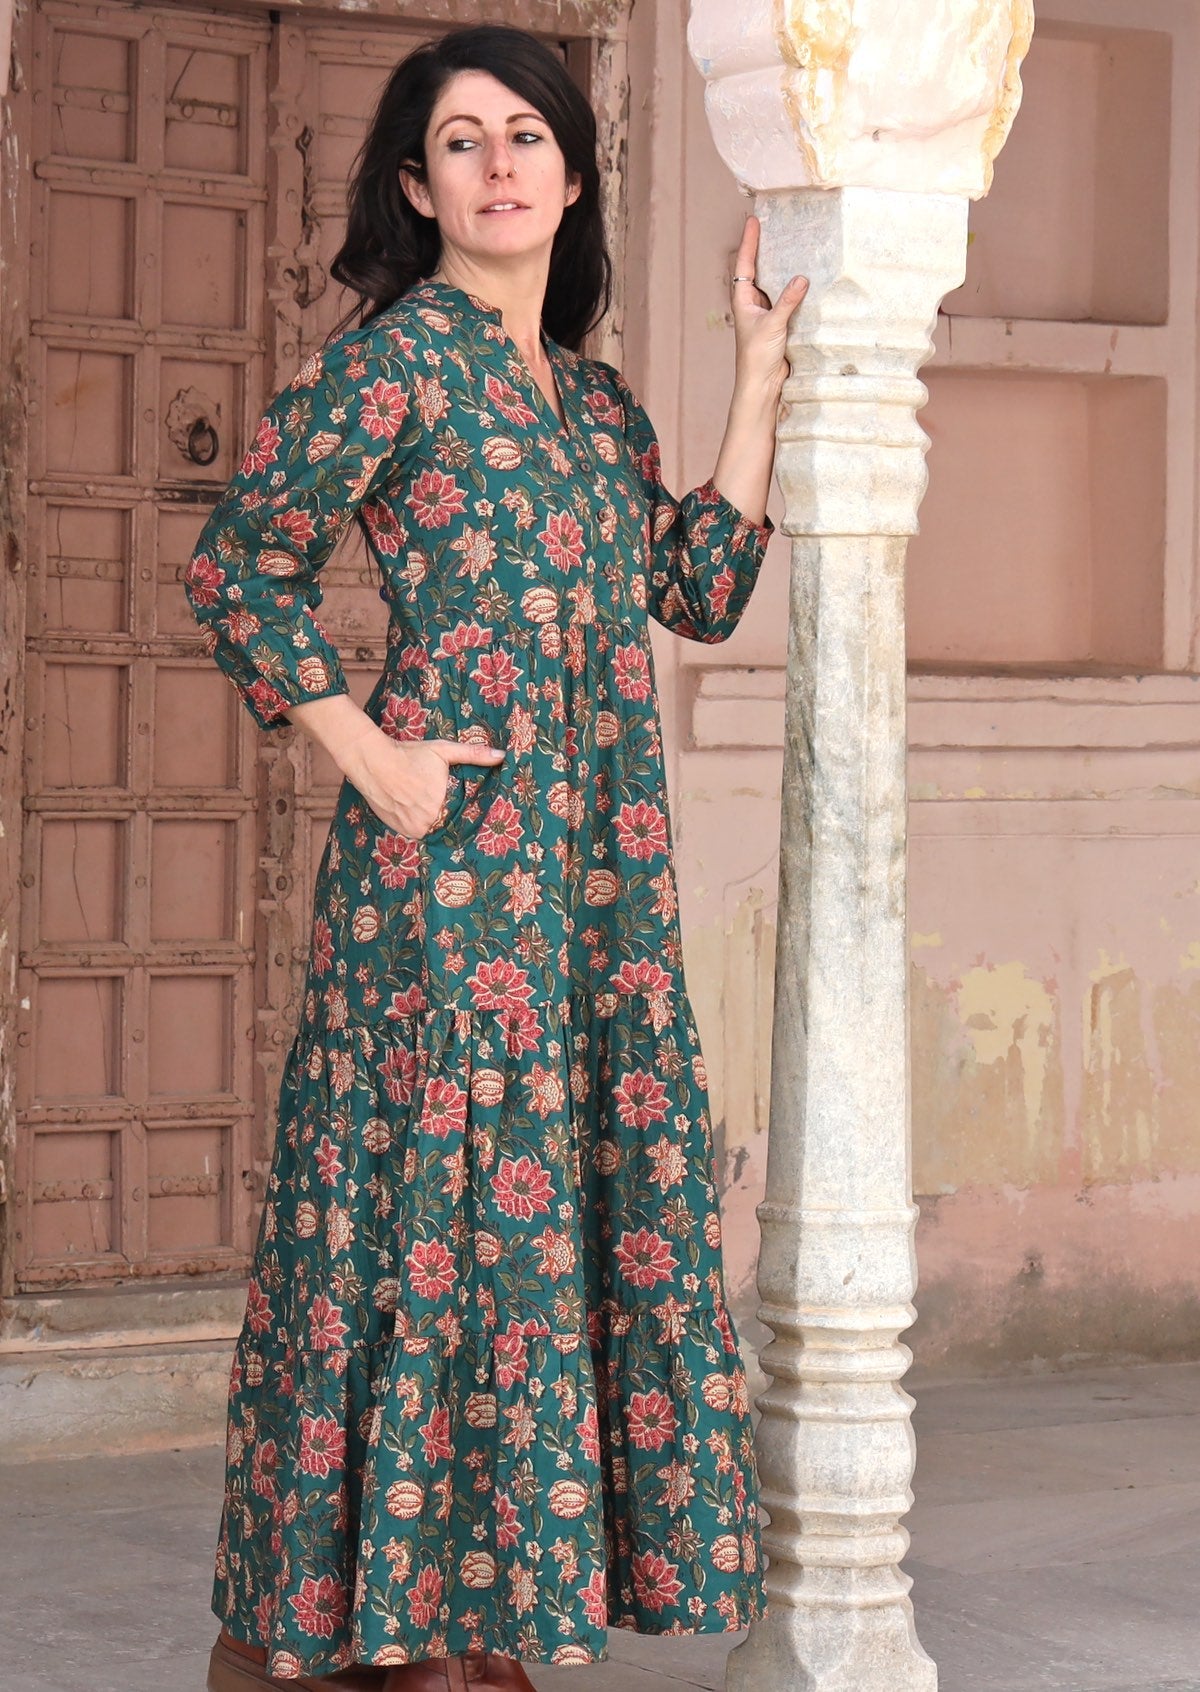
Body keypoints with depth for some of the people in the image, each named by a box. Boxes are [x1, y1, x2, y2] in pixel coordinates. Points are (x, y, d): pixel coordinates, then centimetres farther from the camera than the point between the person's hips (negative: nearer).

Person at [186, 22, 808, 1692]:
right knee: (454, 1194, -7)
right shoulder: (396, 357, -4)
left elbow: (702, 591, 11)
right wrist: (367, 753, -11)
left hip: (599, 865, 7)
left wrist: (761, 379, 13)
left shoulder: (598, 403, 17)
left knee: (591, 1199, 6)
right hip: (450, 849, -7)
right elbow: (239, 564, -6)